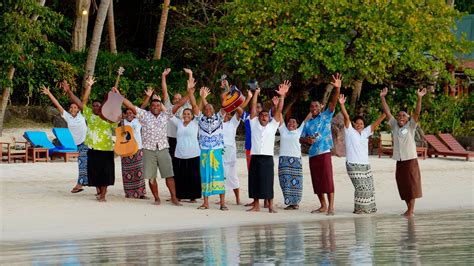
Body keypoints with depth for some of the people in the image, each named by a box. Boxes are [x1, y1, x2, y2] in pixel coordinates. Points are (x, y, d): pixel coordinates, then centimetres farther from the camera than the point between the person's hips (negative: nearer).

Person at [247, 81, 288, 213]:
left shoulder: (272, 126, 10)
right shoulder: (254, 124, 11)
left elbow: (279, 111, 1)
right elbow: (253, 107, 4)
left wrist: (282, 96, -9)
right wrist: (256, 93, -3)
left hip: (267, 158, -1)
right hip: (255, 157, 1)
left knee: (268, 182, -3)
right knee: (254, 182, 4)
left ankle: (270, 206, 1)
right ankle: (256, 206, 13)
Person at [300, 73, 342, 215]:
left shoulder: (326, 116, 4)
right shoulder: (308, 123, 16)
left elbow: (333, 103, -10)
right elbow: (301, 138, 20)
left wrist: (337, 89, -25)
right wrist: (307, 140, -4)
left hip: (324, 152, -6)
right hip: (312, 154, 6)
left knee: (327, 179, -11)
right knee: (316, 181, 8)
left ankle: (331, 206, -13)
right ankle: (323, 206, 17)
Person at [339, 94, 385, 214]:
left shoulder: (365, 132, 14)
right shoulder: (349, 131, 0)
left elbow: (376, 123, 11)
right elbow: (346, 117, -12)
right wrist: (342, 105, -24)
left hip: (365, 165, 6)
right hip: (353, 165, -6)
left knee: (369, 187, 8)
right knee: (361, 187, -10)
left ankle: (368, 207, 19)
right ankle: (359, 208, -1)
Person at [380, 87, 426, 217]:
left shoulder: (410, 126, -2)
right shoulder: (394, 126, 8)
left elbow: (417, 113, -13)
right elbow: (387, 112, 6)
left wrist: (419, 98, -24)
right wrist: (382, 97, 1)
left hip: (411, 159, -4)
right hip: (399, 161, 5)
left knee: (412, 184, -3)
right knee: (403, 186, 9)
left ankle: (411, 209, -1)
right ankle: (409, 209, 19)